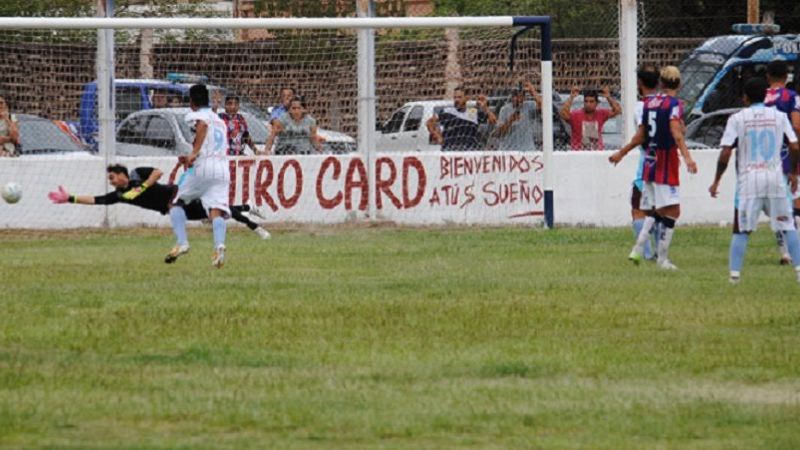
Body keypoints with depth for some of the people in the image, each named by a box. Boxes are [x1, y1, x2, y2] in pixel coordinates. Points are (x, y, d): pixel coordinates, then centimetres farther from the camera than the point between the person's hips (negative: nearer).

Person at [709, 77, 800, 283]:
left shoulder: (737, 119, 0)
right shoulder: (779, 116, 6)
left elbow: (725, 154, -5)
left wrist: (716, 181, 5)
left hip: (748, 179, -1)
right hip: (775, 177, 1)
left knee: (741, 229, 6)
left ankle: (734, 272, -3)